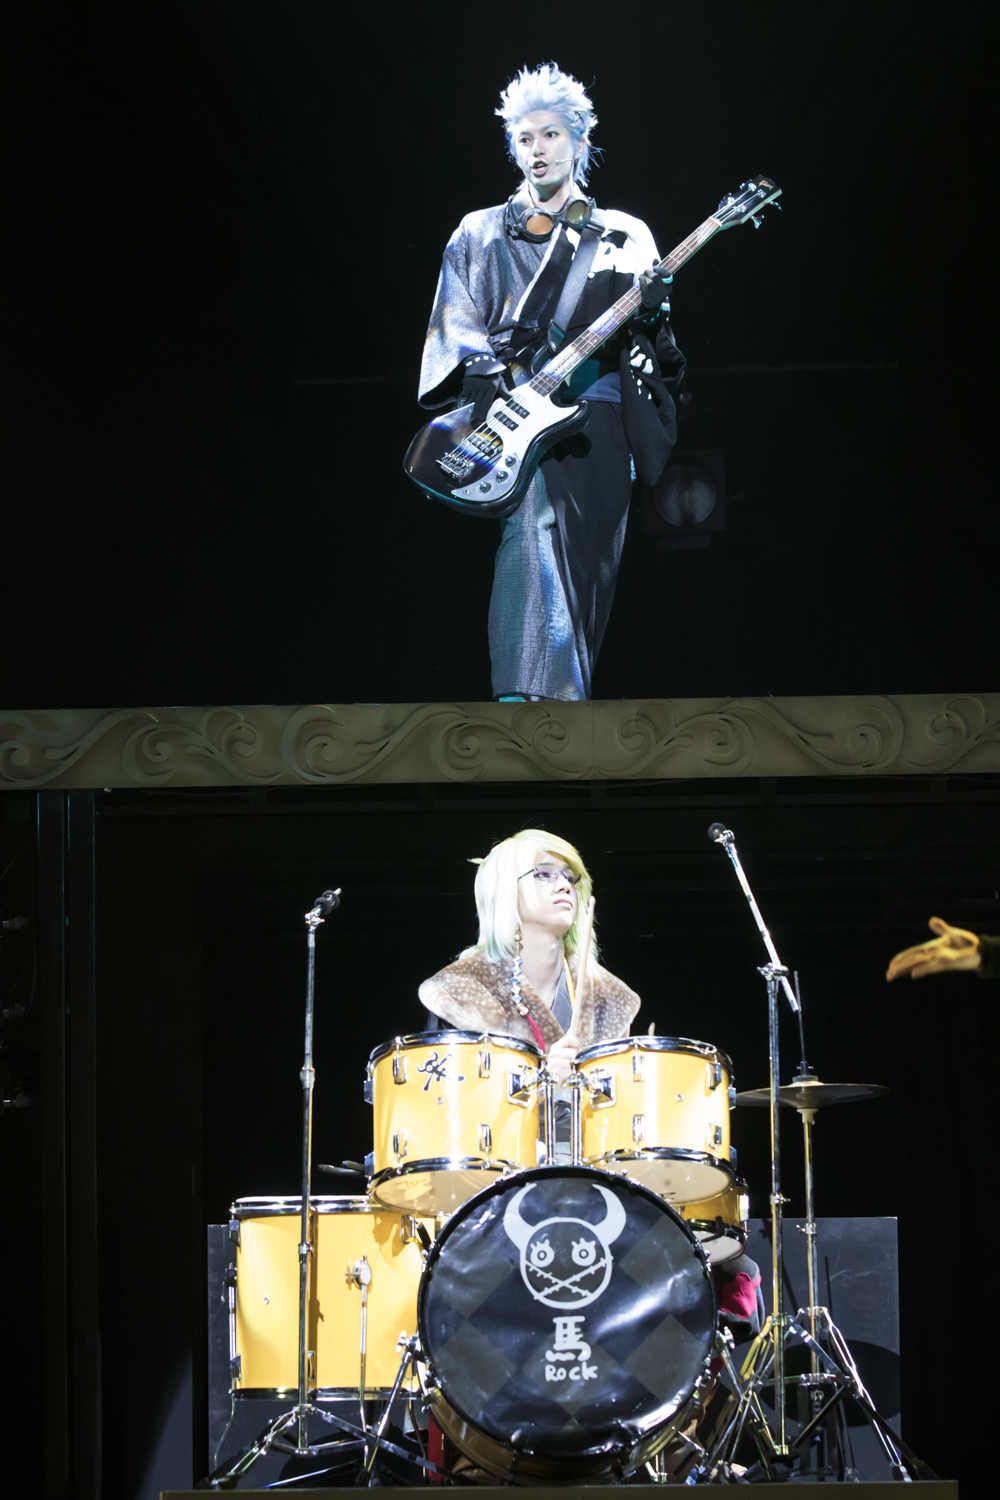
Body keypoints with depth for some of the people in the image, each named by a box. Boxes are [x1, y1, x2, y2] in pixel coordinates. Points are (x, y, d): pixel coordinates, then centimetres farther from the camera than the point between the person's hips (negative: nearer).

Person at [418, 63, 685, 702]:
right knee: (535, 537, -25)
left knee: (586, 587, 0)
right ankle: (531, 697, -33)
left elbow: (656, 352, 12)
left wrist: (652, 310, -11)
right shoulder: (482, 234, 16)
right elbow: (455, 330, 9)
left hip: (602, 422, 3)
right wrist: (501, 383, -9)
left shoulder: (625, 236, 18)